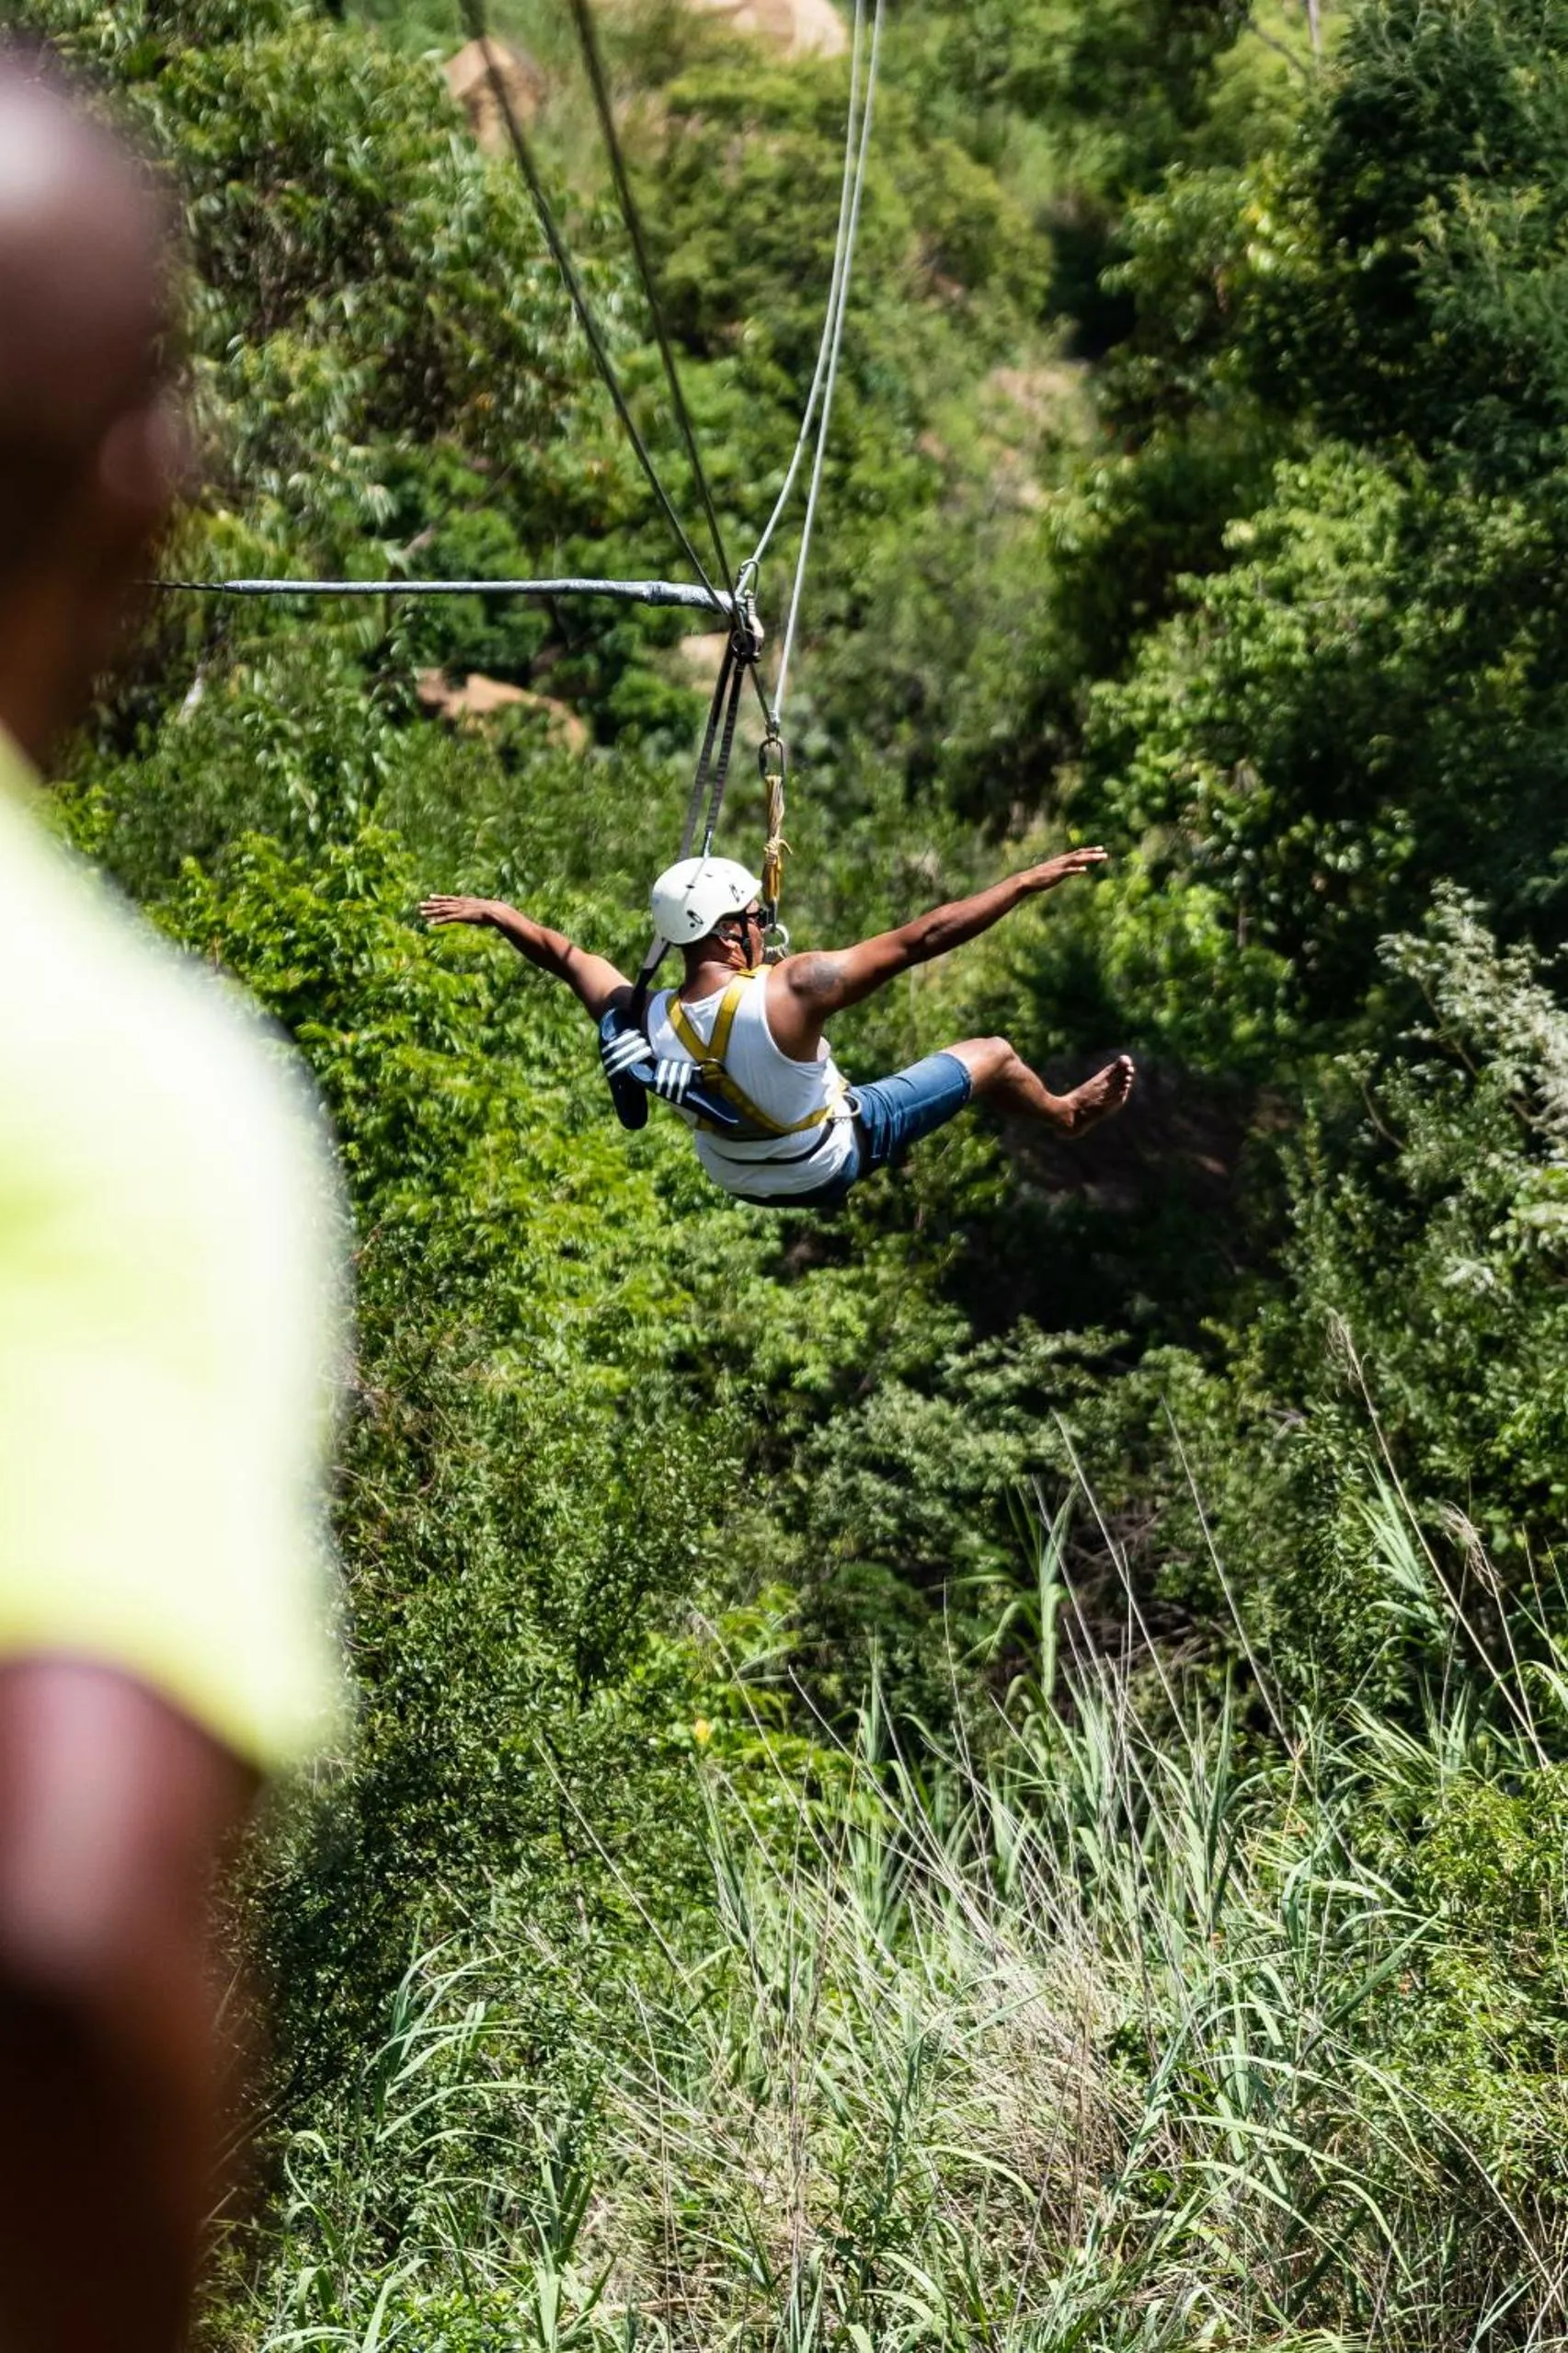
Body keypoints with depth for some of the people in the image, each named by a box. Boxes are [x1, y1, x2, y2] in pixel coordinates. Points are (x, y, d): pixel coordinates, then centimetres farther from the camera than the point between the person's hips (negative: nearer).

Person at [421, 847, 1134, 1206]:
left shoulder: (642, 1024, -24)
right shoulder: (791, 991, -38)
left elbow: (562, 954, -5)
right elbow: (922, 938, -33)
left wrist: (490, 912, 13)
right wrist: (1030, 881, -25)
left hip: (738, 1177, 5)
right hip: (835, 1162, -5)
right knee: (992, 1054, 12)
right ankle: (1068, 1115, 43)